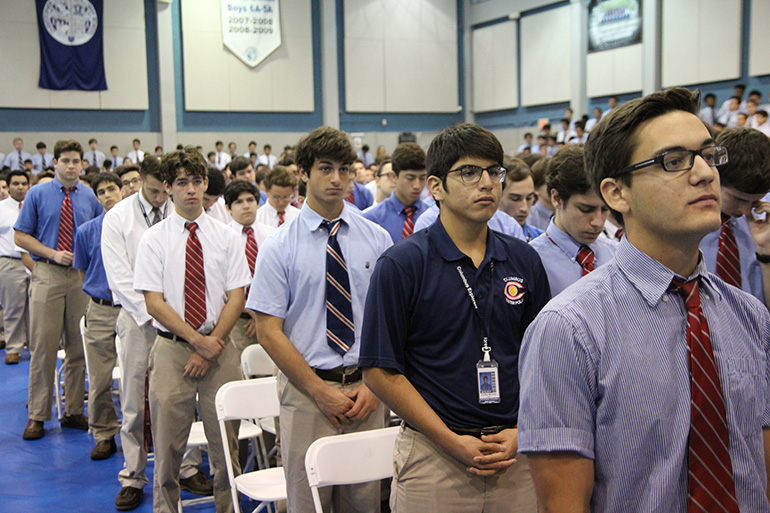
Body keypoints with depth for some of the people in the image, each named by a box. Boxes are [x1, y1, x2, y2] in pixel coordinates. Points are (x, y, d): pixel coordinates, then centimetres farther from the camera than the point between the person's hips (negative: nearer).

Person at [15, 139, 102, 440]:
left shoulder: (90, 197, 8)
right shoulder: (38, 194, 3)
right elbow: (21, 236, 2)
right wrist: (53, 254, -11)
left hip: (81, 276, 2)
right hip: (47, 276, -2)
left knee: (78, 347, 6)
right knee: (43, 346, -1)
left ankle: (74, 412, 17)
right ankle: (37, 415, 8)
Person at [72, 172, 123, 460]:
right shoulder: (87, 231, 3)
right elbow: (82, 271, 14)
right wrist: (101, 292, 9)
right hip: (101, 311, 1)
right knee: (100, 379, 3)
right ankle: (104, 435, 17)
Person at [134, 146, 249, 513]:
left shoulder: (225, 237, 4)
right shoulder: (154, 239, 1)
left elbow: (236, 298, 0)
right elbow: (154, 303, -5)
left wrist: (210, 348, -9)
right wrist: (197, 339, -12)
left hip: (220, 349, 1)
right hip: (171, 347, -1)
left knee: (225, 443, 6)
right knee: (168, 445, 5)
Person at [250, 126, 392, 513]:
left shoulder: (377, 239, 4)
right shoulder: (279, 246, -3)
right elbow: (268, 332, -6)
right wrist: (321, 391, -10)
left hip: (366, 386, 2)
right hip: (305, 390, -2)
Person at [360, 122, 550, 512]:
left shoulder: (524, 260, 3)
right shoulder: (401, 264, -9)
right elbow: (380, 371, -10)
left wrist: (521, 432, -6)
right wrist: (455, 443, -13)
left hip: (515, 456, 4)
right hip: (433, 458, -3)